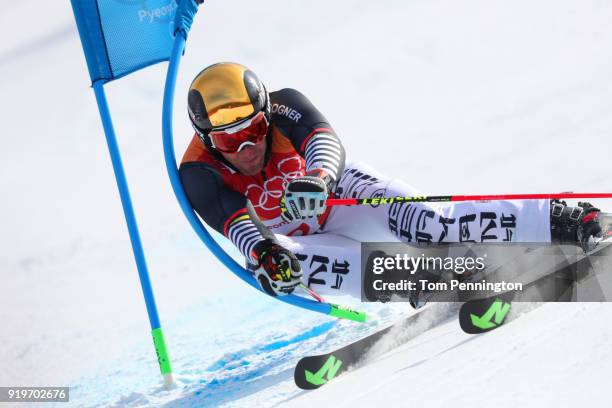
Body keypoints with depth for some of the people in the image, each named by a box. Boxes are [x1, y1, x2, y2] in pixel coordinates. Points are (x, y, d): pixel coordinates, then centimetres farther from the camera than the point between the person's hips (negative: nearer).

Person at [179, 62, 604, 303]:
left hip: (336, 192, -1)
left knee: (414, 220, -31)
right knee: (287, 262, -37)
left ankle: (555, 219, -39)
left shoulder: (284, 108, -20)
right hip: (287, 238, 1)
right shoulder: (199, 174, -19)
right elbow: (234, 222, -33)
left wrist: (315, 179, -60)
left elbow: (328, 143, -37)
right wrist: (261, 252, -56)